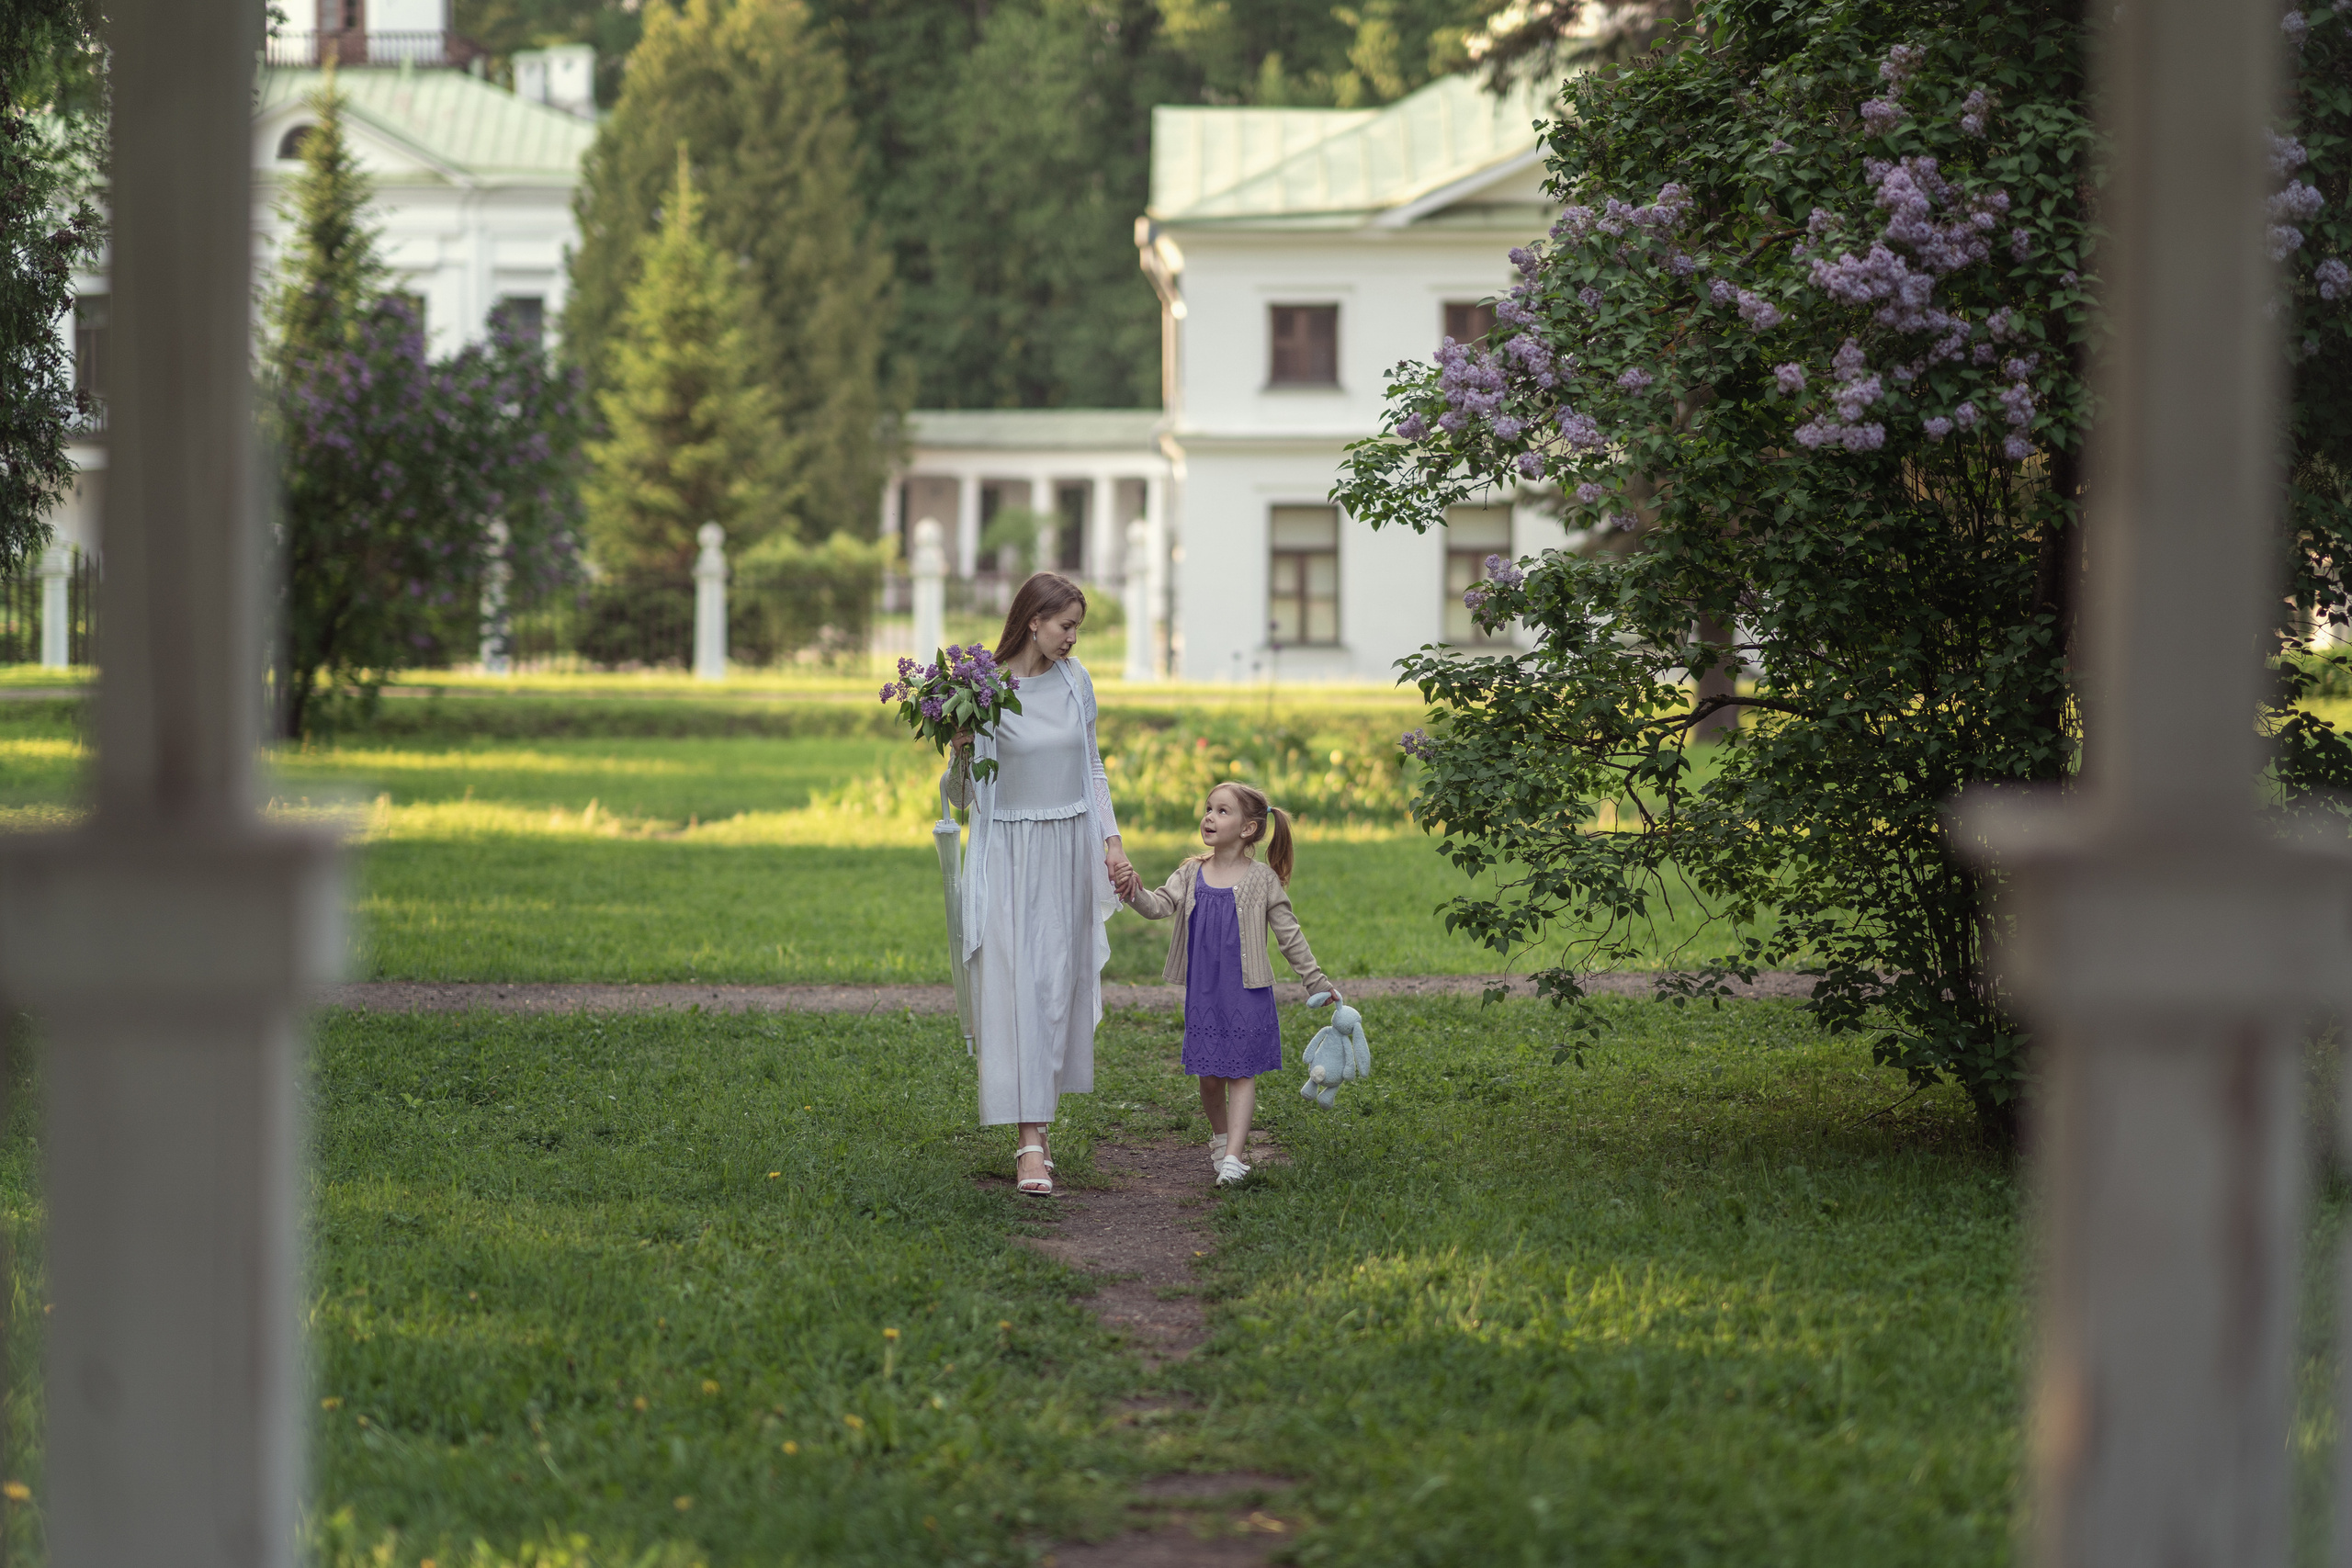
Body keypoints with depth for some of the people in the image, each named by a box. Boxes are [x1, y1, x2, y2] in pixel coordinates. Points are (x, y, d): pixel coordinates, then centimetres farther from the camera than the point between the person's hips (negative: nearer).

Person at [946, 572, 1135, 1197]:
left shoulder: (1075, 682, 5)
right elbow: (962, 795, -3)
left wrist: (1111, 841, 7)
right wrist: (960, 754, -23)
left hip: (1068, 848, 4)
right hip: (1009, 855, -4)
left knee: (1059, 983, 5)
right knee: (1016, 986, -9)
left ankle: (1039, 1116, 18)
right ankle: (1030, 1141, -11)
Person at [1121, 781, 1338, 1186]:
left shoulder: (1261, 879, -2)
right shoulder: (1192, 875, 7)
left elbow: (1290, 935, 3)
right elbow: (1160, 905, -6)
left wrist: (1317, 982, 5)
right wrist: (1135, 892, -28)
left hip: (1247, 994, -3)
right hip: (1203, 993, 3)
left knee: (1241, 1073, -7)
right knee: (1209, 1075, 9)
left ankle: (1233, 1156, -13)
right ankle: (1220, 1137, 31)